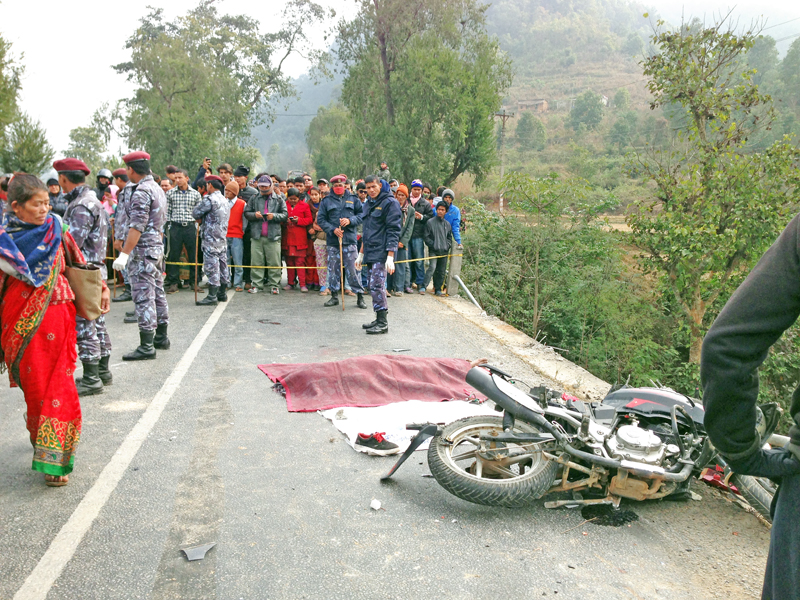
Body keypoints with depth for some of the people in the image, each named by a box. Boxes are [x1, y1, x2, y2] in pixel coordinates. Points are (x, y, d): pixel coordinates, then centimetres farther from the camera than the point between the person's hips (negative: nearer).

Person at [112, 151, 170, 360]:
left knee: (144, 297, -8)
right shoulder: (158, 189, 16)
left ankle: (146, 346, -7)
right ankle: (161, 337, 24)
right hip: (157, 248, 10)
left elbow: (137, 227, -23)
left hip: (142, 250, -10)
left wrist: (124, 253, -24)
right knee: (157, 293, 15)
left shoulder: (142, 191, -16)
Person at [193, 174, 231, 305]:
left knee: (211, 266, -7)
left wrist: (200, 219, 11)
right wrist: (204, 220, 8)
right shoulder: (224, 200, 13)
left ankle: (212, 296, -6)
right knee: (222, 265, 12)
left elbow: (195, 213, -11)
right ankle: (222, 293, 21)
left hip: (211, 239, -9)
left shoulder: (210, 199, -15)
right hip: (222, 237, 9)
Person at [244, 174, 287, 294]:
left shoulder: (279, 200, 10)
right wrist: (254, 215, -8)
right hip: (256, 235, 1)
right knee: (257, 262, 2)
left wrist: (274, 216, -12)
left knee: (274, 262, -2)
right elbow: (246, 213, 12)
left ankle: (274, 284, 6)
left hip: (273, 236, -1)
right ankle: (257, 284, 8)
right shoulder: (254, 198, 14)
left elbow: (285, 215, 5)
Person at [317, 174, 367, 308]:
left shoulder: (353, 200, 10)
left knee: (353, 269, -4)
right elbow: (321, 219, 5)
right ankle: (334, 296, 16)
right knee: (333, 269, 5)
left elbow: (362, 214, 9)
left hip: (349, 239, -1)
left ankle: (360, 296, 4)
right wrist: (332, 229, -10)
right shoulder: (326, 201, 9)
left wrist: (350, 220, -8)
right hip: (332, 241, 1)